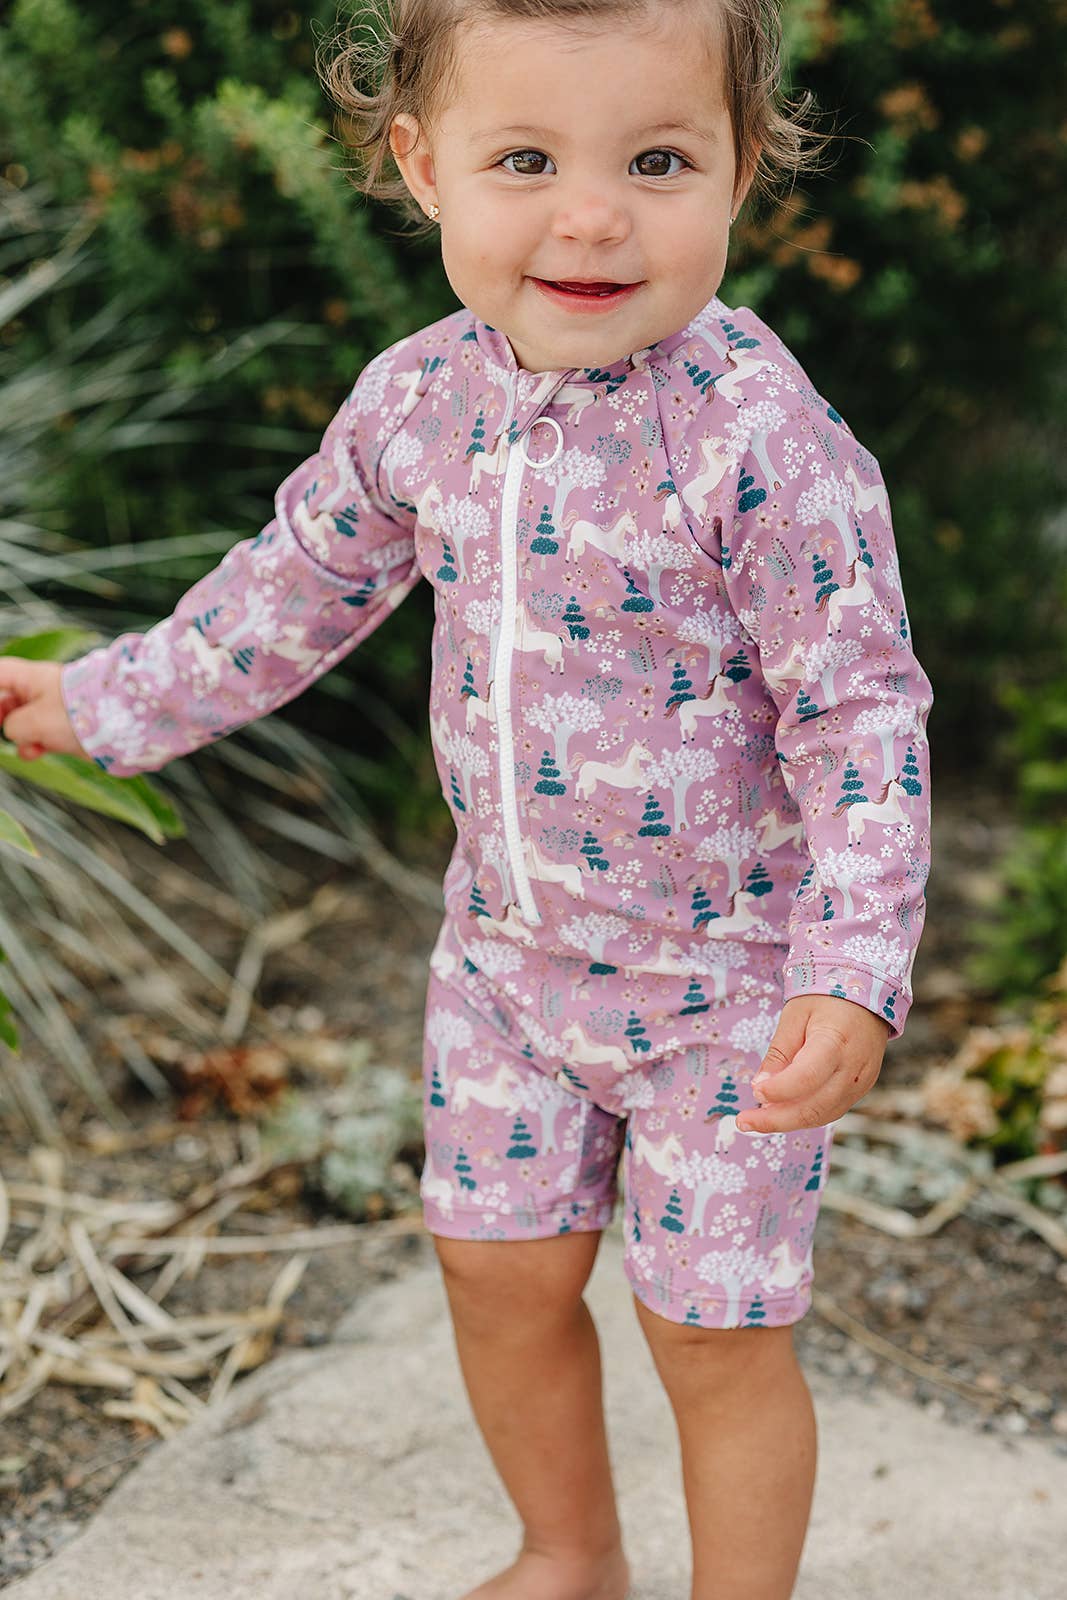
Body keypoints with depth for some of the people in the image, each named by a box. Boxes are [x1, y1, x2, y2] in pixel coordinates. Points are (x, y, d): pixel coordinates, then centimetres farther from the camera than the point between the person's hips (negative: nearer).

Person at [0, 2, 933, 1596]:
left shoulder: (762, 437, -25)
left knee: (713, 1329, 6)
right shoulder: (419, 401, -7)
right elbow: (299, 583, 10)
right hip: (510, 944, 6)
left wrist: (854, 974, -28)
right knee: (500, 1270, 17)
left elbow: (862, 710, -20)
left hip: (733, 974, -5)